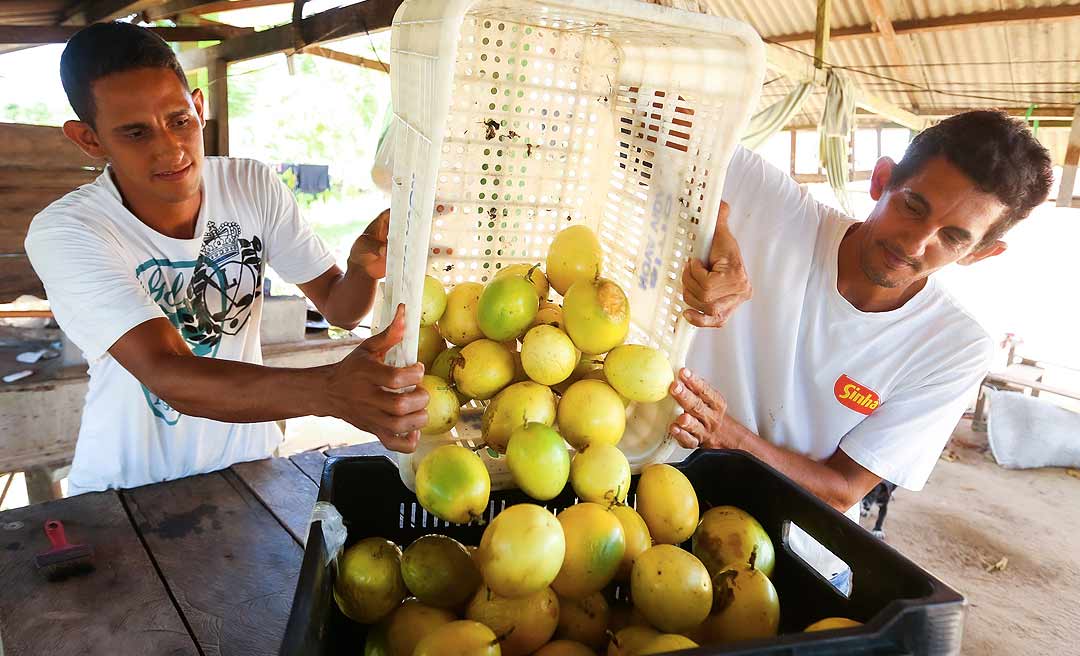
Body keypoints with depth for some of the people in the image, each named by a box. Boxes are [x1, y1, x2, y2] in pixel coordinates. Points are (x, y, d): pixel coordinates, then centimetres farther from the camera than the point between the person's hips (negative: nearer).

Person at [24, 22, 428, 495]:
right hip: (127, 485, -3)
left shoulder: (253, 187, -5)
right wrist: (330, 389, -47)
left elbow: (339, 309, -3)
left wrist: (364, 268, -27)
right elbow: (168, 376, -31)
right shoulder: (64, 234, -18)